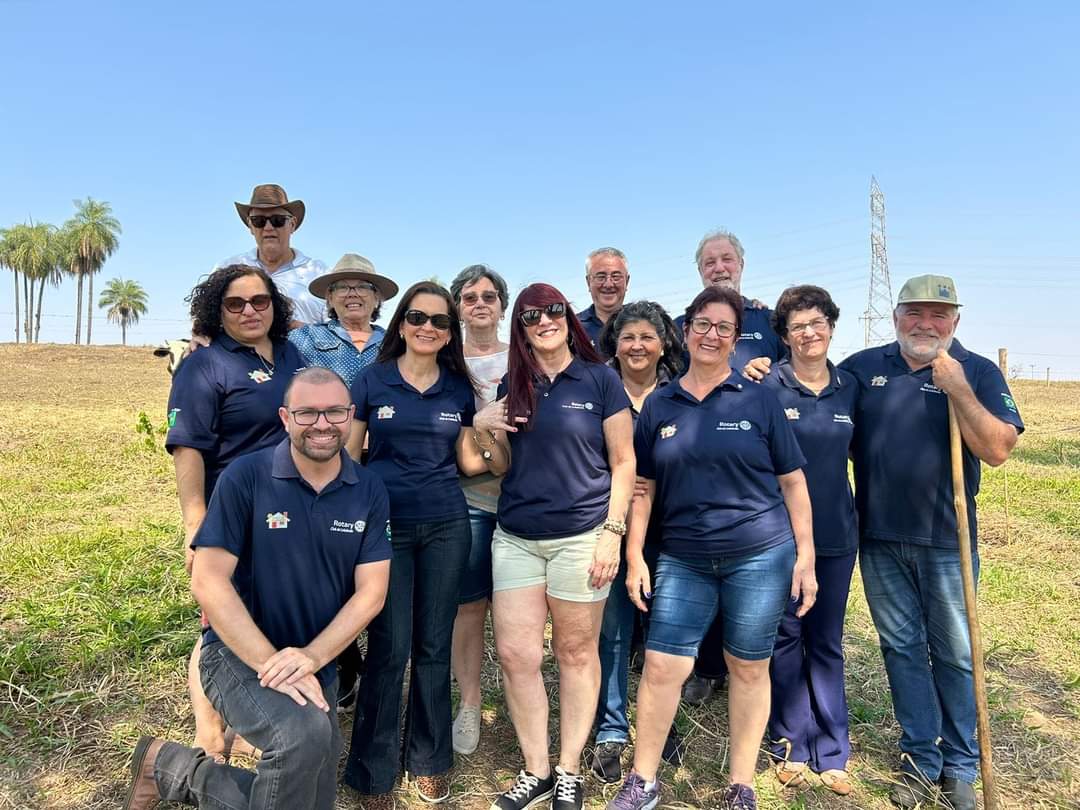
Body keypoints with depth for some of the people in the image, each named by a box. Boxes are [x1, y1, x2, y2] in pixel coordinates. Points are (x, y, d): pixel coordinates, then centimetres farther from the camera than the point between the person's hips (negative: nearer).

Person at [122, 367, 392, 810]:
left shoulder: (370, 492, -4)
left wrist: (311, 657, -20)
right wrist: (271, 662, -21)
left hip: (317, 664, 5)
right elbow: (208, 581, -16)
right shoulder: (245, 477, -14)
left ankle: (179, 771, 29)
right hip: (239, 654, -5)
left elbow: (371, 591, -6)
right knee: (305, 733, -34)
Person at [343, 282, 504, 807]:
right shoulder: (372, 380, 0)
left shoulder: (460, 388, 5)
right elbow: (348, 456, 4)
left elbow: (469, 461, 10)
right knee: (389, 648, 0)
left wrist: (500, 448, -10)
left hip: (446, 526, 2)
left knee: (434, 646, 10)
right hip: (385, 525, -2)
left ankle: (428, 760, 29)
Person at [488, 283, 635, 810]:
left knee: (576, 654, 9)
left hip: (580, 537, -3)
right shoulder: (513, 385, 9)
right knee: (516, 655, 4)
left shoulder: (599, 378, -2)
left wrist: (613, 532, -9)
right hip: (515, 538, 4)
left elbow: (623, 462, -2)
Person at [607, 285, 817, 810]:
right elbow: (643, 486, 7)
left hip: (761, 554, -1)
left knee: (748, 668, 10)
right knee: (661, 667, 1)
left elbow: (792, 481, 2)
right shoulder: (659, 406, 5)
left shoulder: (759, 399, 0)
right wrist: (635, 556, 3)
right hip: (683, 559, 2)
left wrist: (805, 556, -2)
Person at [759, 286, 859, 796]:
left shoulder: (850, 387, 3)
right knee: (786, 638, 9)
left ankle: (832, 752, 26)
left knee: (827, 642, 14)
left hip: (837, 533, 3)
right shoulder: (767, 386, -8)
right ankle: (791, 745, 25)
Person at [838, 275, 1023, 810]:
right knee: (902, 648, 11)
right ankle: (922, 761, 25)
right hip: (879, 539, 2)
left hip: (946, 540, -2)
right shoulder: (862, 368, 4)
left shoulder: (978, 372, -3)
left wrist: (957, 389, -20)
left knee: (954, 654, 9)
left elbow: (997, 450, -12)